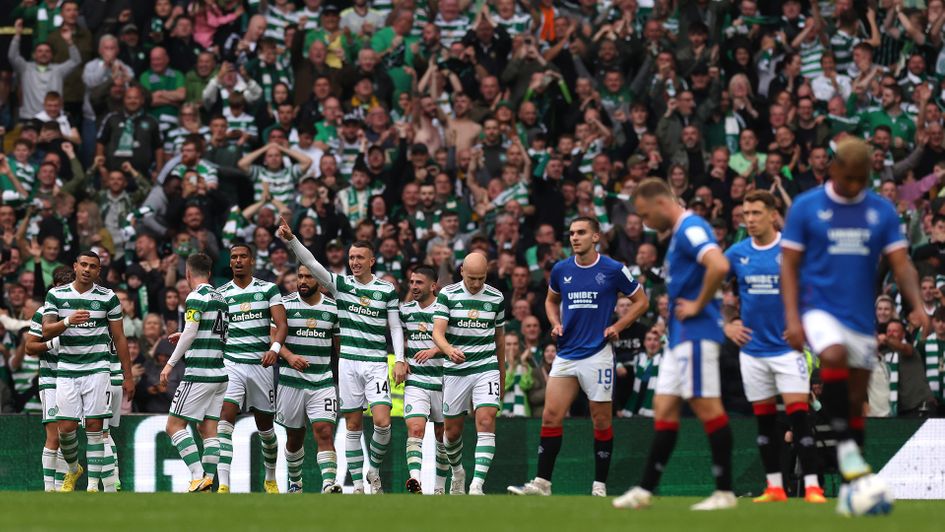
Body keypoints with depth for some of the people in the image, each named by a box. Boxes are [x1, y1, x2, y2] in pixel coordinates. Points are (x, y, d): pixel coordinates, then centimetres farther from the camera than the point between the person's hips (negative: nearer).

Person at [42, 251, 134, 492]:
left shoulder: (107, 298, 4)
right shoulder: (56, 295, 6)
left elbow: (119, 339, 8)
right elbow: (46, 331, -2)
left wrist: (128, 377, 6)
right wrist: (68, 321, -22)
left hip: (97, 370, -1)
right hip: (66, 370, 1)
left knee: (94, 427, -7)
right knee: (66, 427, -3)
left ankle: (94, 485, -4)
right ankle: (73, 469, 25)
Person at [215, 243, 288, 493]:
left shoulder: (269, 290, 4)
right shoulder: (220, 294, 8)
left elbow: (281, 324, -4)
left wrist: (275, 348, -22)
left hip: (261, 364, 0)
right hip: (231, 363, 0)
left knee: (265, 425, 12)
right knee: (225, 420, -18)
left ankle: (271, 479, 33)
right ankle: (223, 484, -25)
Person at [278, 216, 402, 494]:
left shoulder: (387, 290, 5)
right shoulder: (341, 284, 4)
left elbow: (395, 327, 10)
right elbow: (311, 263, -7)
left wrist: (400, 359, -2)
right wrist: (291, 240, -21)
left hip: (376, 363, -1)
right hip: (348, 362, 1)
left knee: (382, 422, -13)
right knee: (353, 426, 2)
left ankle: (374, 469, 12)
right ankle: (358, 485, 7)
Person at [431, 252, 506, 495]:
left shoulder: (496, 298, 4)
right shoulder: (447, 295, -3)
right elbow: (438, 332, -13)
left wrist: (502, 374, 20)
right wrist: (449, 350, -35)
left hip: (486, 369, 0)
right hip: (455, 371, 0)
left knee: (486, 422, -17)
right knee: (453, 430, 9)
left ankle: (477, 485, -23)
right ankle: (457, 472, 38)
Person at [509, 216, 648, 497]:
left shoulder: (614, 270, -4)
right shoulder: (561, 270, 6)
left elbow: (641, 301, 6)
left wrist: (617, 327, -4)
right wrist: (556, 324, 6)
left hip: (598, 354, -4)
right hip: (566, 355, 4)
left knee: (601, 421, 1)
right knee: (550, 417, -3)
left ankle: (600, 486, 8)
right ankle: (542, 483, 1)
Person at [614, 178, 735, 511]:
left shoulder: (690, 229, -14)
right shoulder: (679, 233, 18)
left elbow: (719, 266, -30)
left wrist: (698, 305, -20)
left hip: (695, 333, -11)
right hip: (680, 335, 11)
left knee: (707, 407, -8)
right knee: (664, 409, 9)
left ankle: (725, 492, -6)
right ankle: (645, 490, 11)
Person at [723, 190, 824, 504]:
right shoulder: (737, 254, 3)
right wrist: (724, 325, 5)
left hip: (787, 346, -4)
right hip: (753, 349, 4)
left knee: (798, 416, -12)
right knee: (765, 420, 8)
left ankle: (812, 487, -13)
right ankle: (774, 487, 15)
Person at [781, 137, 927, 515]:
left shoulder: (882, 212, 4)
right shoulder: (806, 207, -2)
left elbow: (901, 264, 3)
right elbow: (789, 264, -1)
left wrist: (917, 306, -15)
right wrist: (792, 317, -11)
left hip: (862, 316, 3)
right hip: (820, 310, -3)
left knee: (856, 402, 5)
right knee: (835, 356, -34)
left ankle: (850, 488, 13)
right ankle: (845, 444, -24)